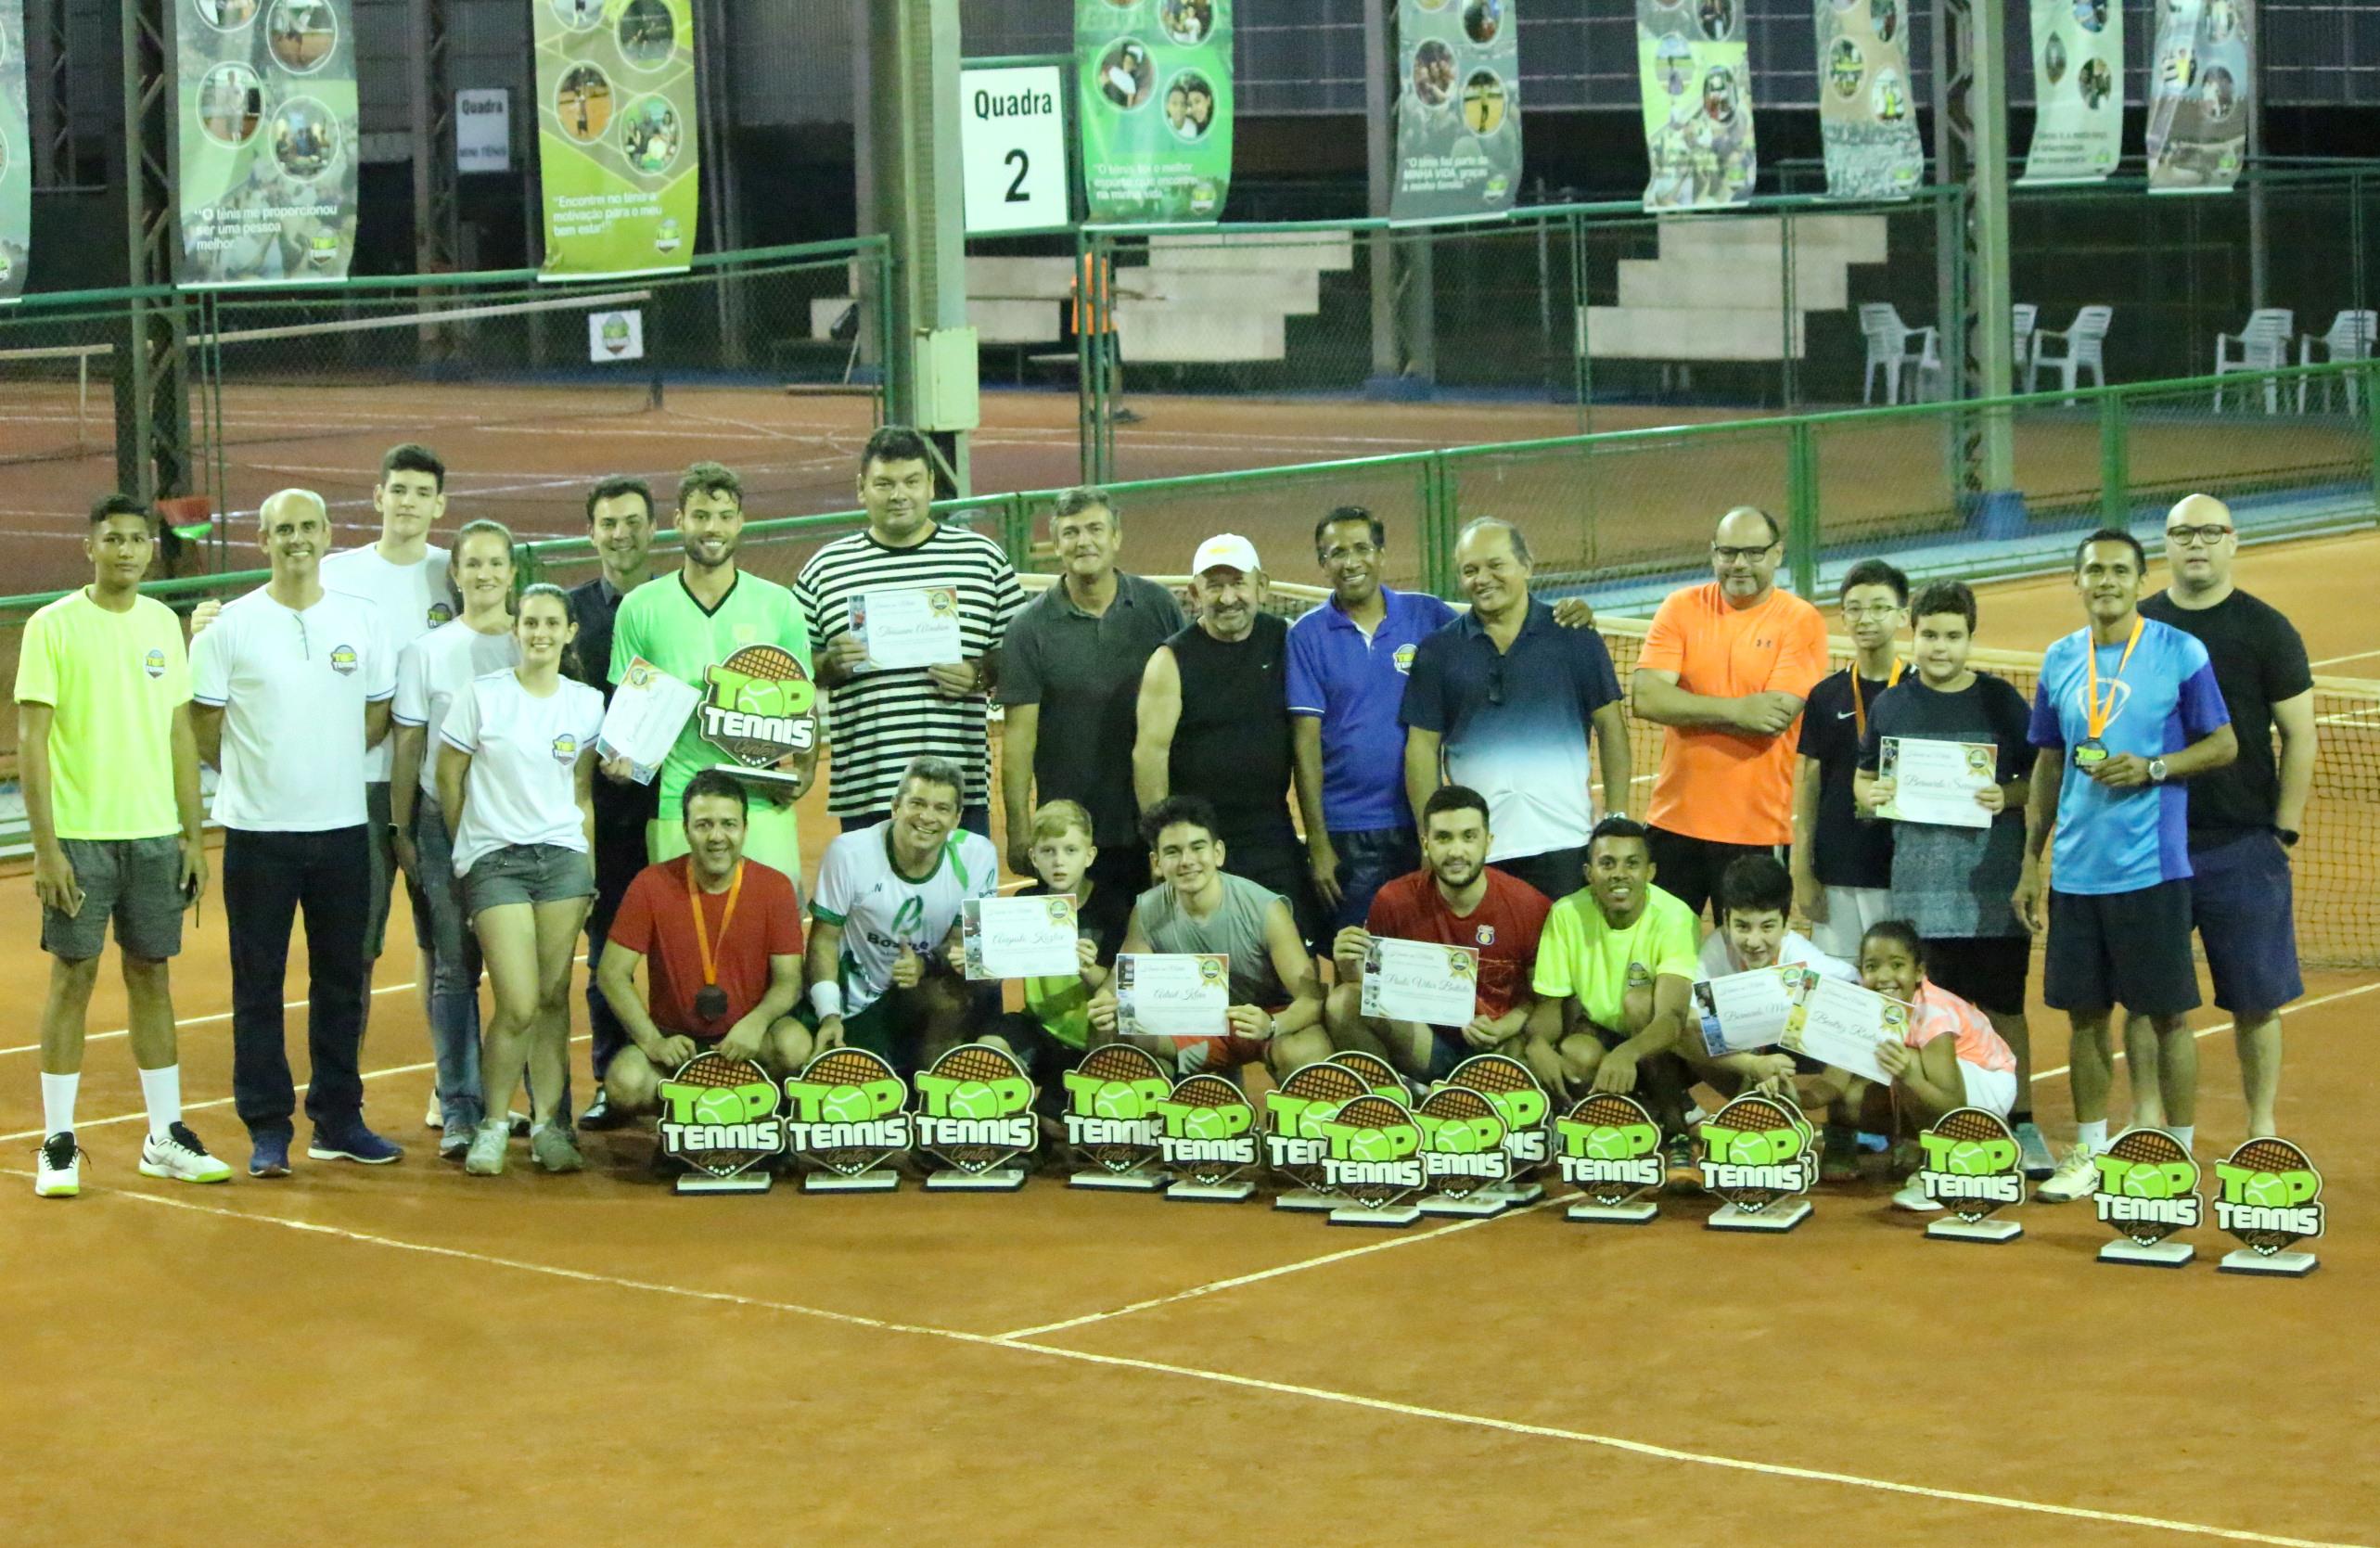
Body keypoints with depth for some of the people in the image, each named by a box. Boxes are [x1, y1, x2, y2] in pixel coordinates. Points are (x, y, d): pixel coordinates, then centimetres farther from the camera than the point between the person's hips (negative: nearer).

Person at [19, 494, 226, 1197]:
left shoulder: (163, 624, 8)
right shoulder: (53, 626, -6)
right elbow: (31, 740, -8)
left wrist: (193, 835, 9)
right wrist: (45, 846, -13)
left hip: (154, 834, 4)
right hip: (80, 835, -4)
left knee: (152, 977, 9)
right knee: (73, 978, 0)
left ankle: (166, 1137, 16)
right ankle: (58, 1146, 7)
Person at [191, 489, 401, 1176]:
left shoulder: (361, 620, 4)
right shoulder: (230, 626, -4)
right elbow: (205, 727, 0)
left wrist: (325, 764, 7)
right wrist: (258, 773, 6)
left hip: (343, 828, 3)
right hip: (258, 831, -3)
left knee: (341, 979, 9)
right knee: (259, 983, 1)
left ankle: (338, 1120, 19)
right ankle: (267, 1129, 8)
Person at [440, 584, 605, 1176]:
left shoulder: (587, 703, 7)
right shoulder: (481, 695, -3)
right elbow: (448, 777, 5)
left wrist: (589, 871, 12)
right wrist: (471, 845, 10)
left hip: (564, 857, 3)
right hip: (495, 861, -3)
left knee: (554, 998, 1)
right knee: (519, 1006, -10)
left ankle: (549, 1122, 10)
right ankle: (492, 1124, 6)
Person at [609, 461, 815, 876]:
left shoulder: (779, 606, 8)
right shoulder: (640, 608, 7)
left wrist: (804, 771, -5)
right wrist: (622, 758, -9)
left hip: (763, 804, 0)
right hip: (675, 807, 0)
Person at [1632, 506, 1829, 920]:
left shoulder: (1800, 621, -3)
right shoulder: (1682, 607, 4)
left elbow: (1777, 718, -14)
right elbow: (1646, 697, -8)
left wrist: (1688, 709, -10)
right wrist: (1735, 710, -15)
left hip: (1756, 829, -2)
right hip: (1675, 820, 2)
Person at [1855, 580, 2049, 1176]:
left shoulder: (2001, 700, 3)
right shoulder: (1890, 706, 8)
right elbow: (1863, 780, 15)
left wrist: (2009, 797, -13)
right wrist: (1871, 794, -7)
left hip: (1993, 883, -1)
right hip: (1920, 879, 1)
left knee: (2004, 1007, 2)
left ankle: (2022, 1125, 10)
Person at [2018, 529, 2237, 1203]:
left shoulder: (2180, 654, -4)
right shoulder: (2059, 661, 9)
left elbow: (2224, 744, -2)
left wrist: (2152, 768, -17)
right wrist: (2030, 861, 12)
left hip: (2151, 868, -4)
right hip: (2075, 870, 4)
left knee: (2169, 1014, 1)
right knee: (2085, 1014, 9)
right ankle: (2088, 1155, 20)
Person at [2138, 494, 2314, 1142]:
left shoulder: (2266, 630, -1)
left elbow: (2299, 736, 0)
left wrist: (2284, 830, -5)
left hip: (2242, 846, -2)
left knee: (2255, 998, 3)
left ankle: (2261, 1127, 15)